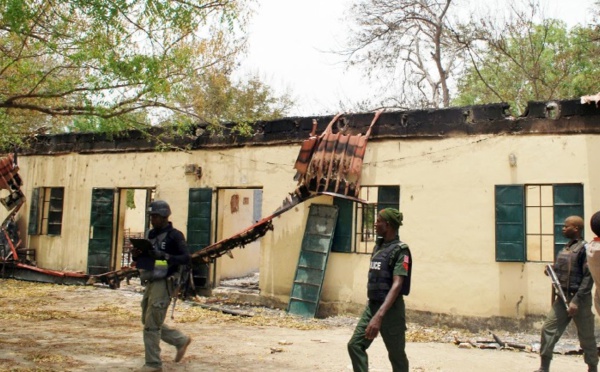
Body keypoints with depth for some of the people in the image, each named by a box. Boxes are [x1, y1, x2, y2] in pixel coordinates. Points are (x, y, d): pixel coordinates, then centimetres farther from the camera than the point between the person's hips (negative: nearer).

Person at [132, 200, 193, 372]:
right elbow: (141, 259, 21)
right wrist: (136, 254, -3)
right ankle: (181, 340, 30)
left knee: (152, 324, -6)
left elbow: (186, 258, -17)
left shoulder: (174, 235, -9)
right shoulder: (149, 234, 14)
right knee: (149, 322, 15)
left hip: (163, 283, -8)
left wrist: (163, 256, -27)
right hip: (150, 283, 8)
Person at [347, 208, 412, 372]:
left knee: (396, 354, 5)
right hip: (371, 305, 8)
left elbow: (397, 285, -24)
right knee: (355, 345, -1)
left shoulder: (400, 250, -14)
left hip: (390, 308, -7)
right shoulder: (378, 246, 10)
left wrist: (379, 315, -34)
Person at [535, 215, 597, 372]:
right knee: (548, 329, 0)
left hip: (580, 299, -7)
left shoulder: (584, 248, -11)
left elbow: (588, 277, -17)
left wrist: (576, 300, -21)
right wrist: (552, 271, 0)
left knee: (586, 337, 7)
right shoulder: (565, 248, 12)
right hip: (562, 297, 7)